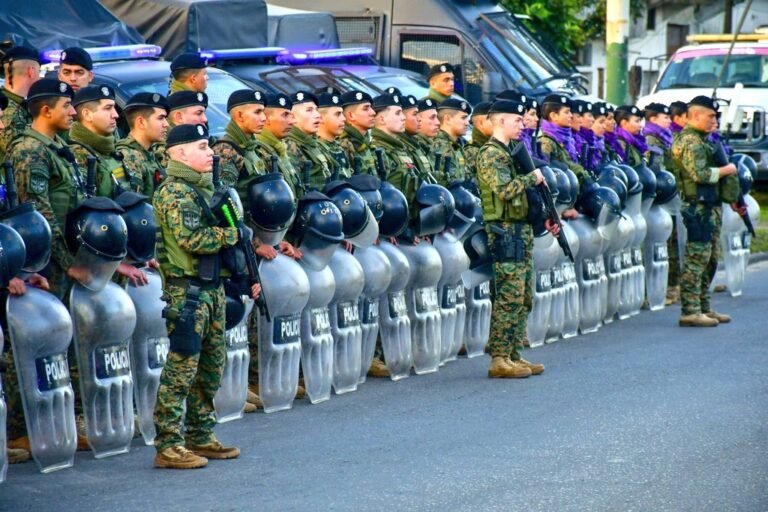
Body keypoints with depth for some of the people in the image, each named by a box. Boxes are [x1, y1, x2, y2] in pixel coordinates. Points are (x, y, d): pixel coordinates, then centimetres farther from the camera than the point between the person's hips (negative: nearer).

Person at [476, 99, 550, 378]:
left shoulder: (509, 152, 18)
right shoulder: (490, 154, -12)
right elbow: (505, 190, -25)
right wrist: (533, 177, -11)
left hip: (522, 231, 10)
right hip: (505, 232, -10)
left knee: (524, 298, 12)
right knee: (509, 299, -10)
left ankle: (513, 355, 17)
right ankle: (499, 360, -7)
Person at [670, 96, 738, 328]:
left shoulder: (701, 140, 19)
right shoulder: (690, 141, -14)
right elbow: (699, 174, -24)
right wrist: (726, 170, -11)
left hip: (711, 207, 11)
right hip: (699, 207, -11)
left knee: (710, 259, 14)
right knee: (697, 259, -10)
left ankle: (704, 308, 20)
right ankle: (690, 312, -9)